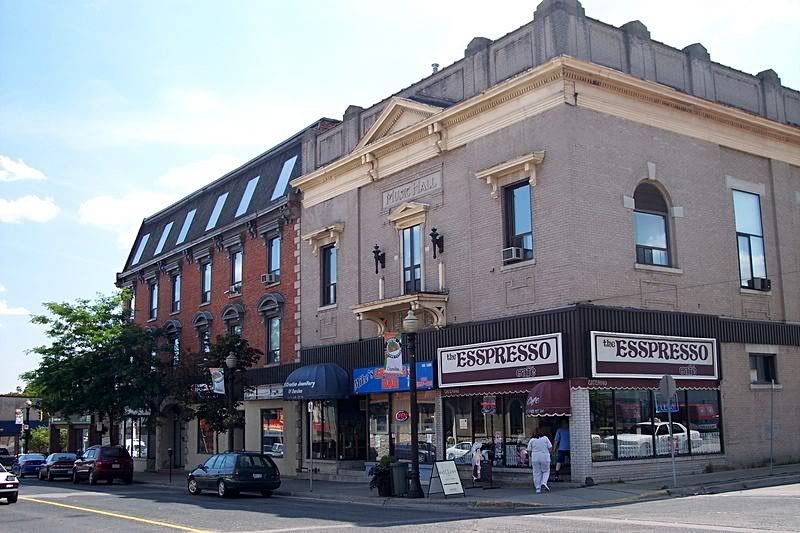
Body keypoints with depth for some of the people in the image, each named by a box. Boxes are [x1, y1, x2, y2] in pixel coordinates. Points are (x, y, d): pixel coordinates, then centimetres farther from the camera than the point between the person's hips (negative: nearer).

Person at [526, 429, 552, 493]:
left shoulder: (531, 440, 3)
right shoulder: (545, 438, 3)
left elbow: (529, 451, 2)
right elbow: (550, 448, 1)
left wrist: (530, 456, 20)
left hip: (535, 459, 1)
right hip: (545, 458, -1)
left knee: (537, 473, 6)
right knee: (546, 471, 14)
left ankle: (538, 489, 4)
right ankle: (544, 483, -9)